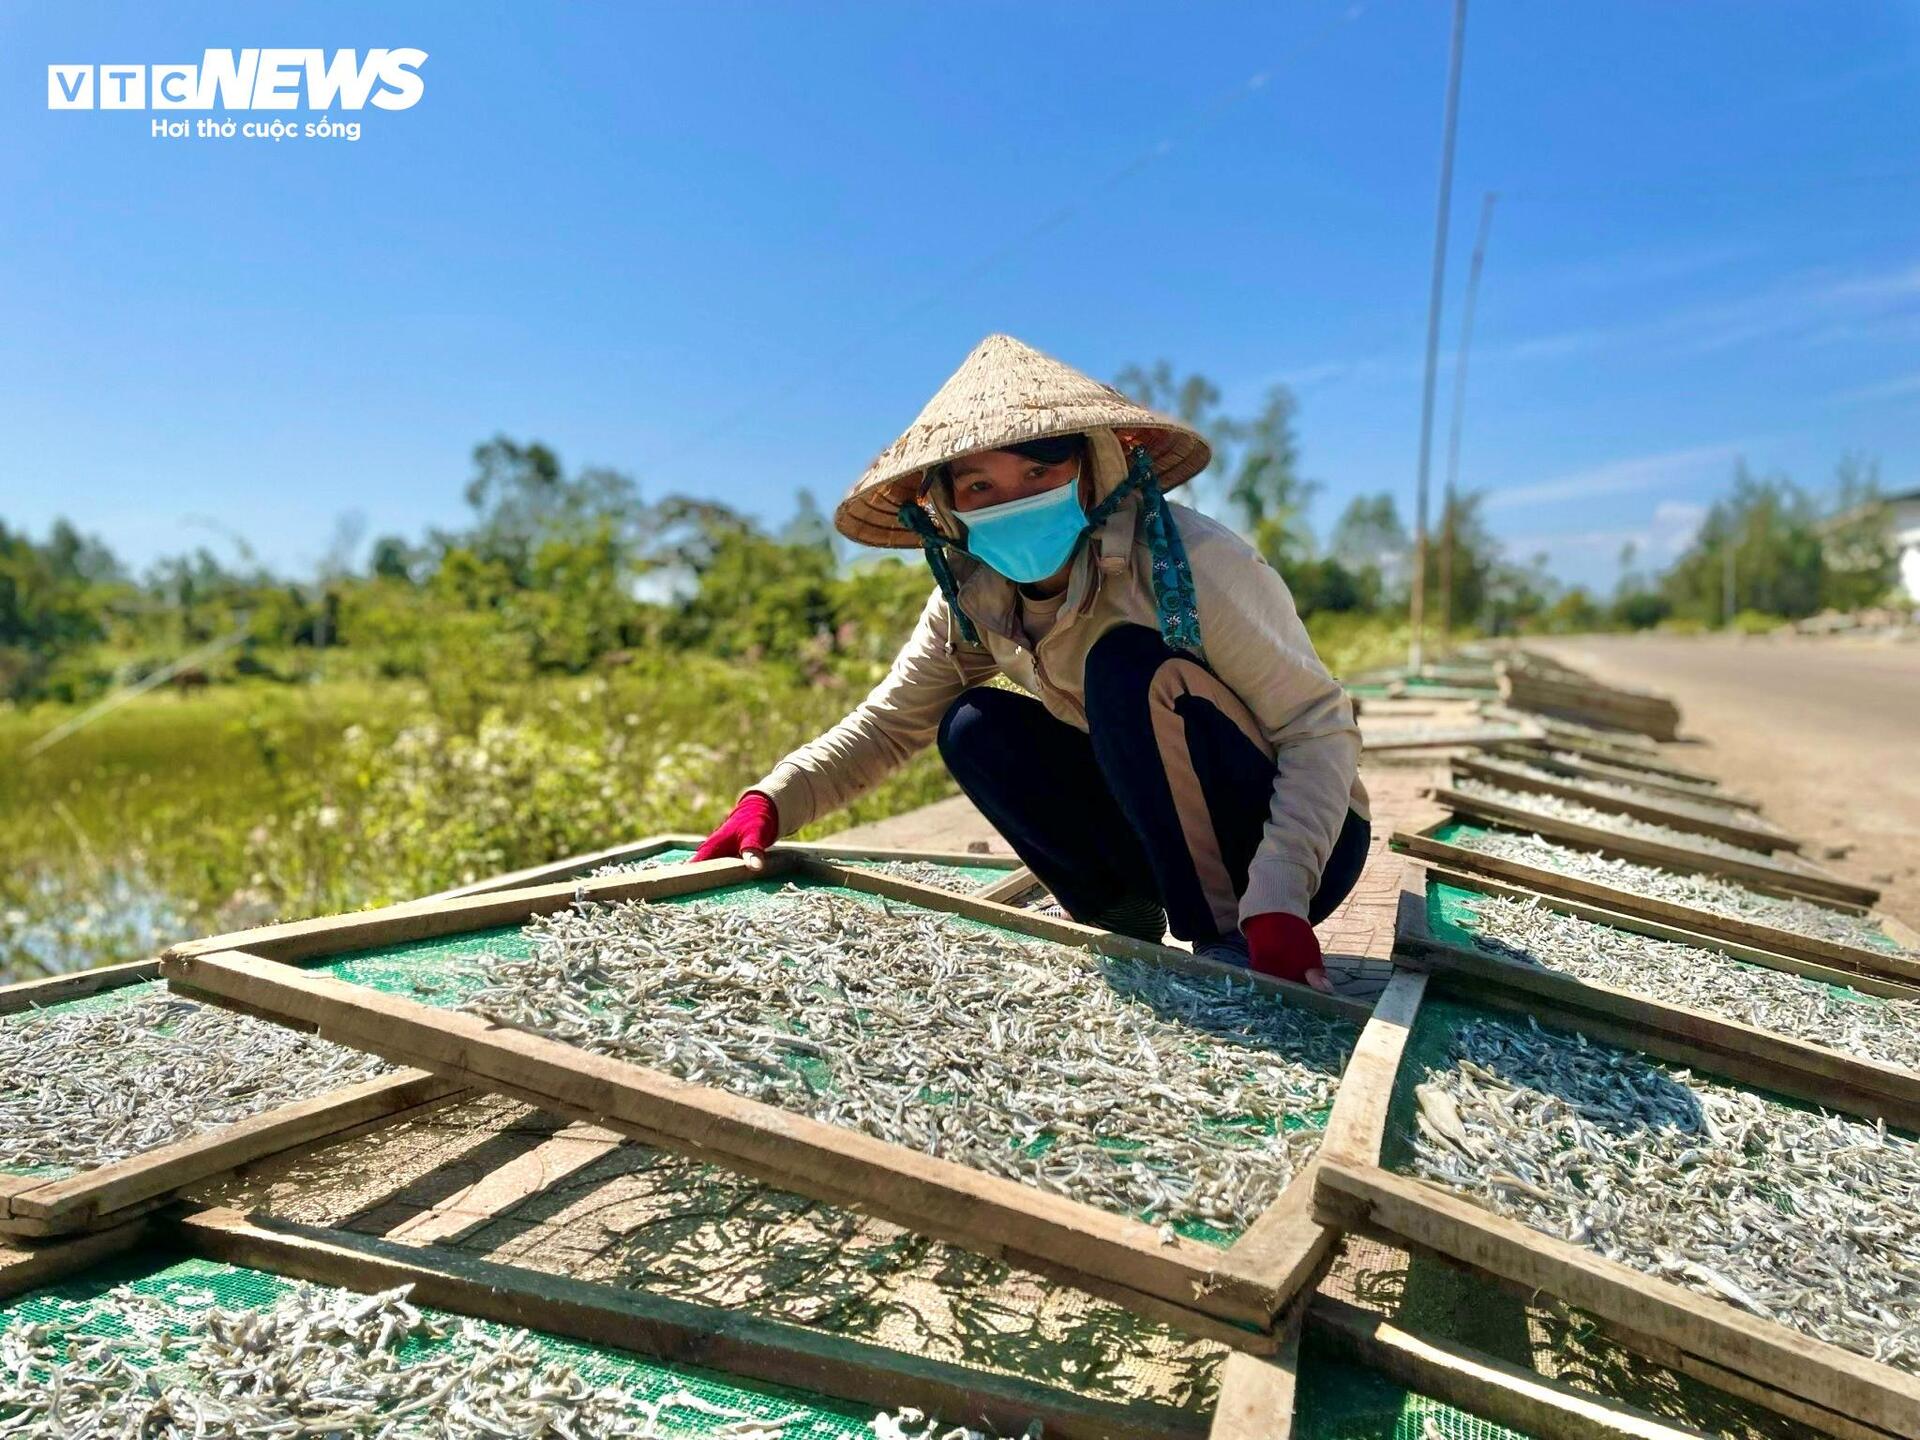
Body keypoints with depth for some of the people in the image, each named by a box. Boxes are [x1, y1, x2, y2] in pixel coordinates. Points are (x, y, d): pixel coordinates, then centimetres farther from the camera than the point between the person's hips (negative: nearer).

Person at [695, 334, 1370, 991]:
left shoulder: (1189, 561, -25)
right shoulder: (974, 597, -7)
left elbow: (1322, 730, -23)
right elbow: (886, 723, 2)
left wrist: (1279, 902, -35)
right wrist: (769, 802, -14)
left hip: (1304, 843, -5)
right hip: (1165, 833, 6)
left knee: (1131, 666, -29)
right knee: (973, 726, -11)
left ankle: (1227, 939, -18)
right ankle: (1122, 918, 0)